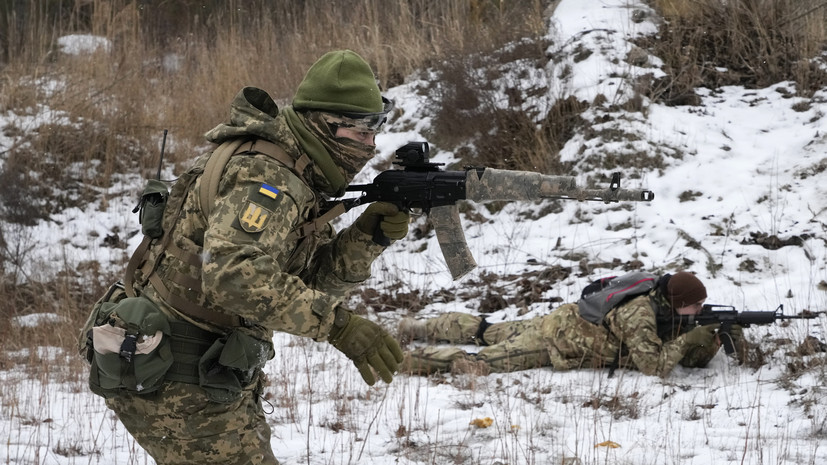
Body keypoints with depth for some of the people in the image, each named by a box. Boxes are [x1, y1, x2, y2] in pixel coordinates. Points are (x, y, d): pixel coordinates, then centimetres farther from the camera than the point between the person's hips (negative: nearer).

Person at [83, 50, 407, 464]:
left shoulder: (293, 175, 11)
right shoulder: (264, 175, -21)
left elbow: (314, 282, 13)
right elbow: (234, 273, -37)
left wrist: (368, 236, -6)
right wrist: (339, 325, -39)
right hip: (173, 385, -10)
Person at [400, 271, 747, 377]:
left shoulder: (670, 312, -6)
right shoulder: (641, 313, -32)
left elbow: (693, 359, -1)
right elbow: (653, 366, -38)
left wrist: (716, 338, -19)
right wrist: (689, 338, -32)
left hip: (568, 323, 8)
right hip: (558, 336, -8)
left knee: (487, 333, 22)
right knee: (478, 363, -12)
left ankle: (418, 327, 36)